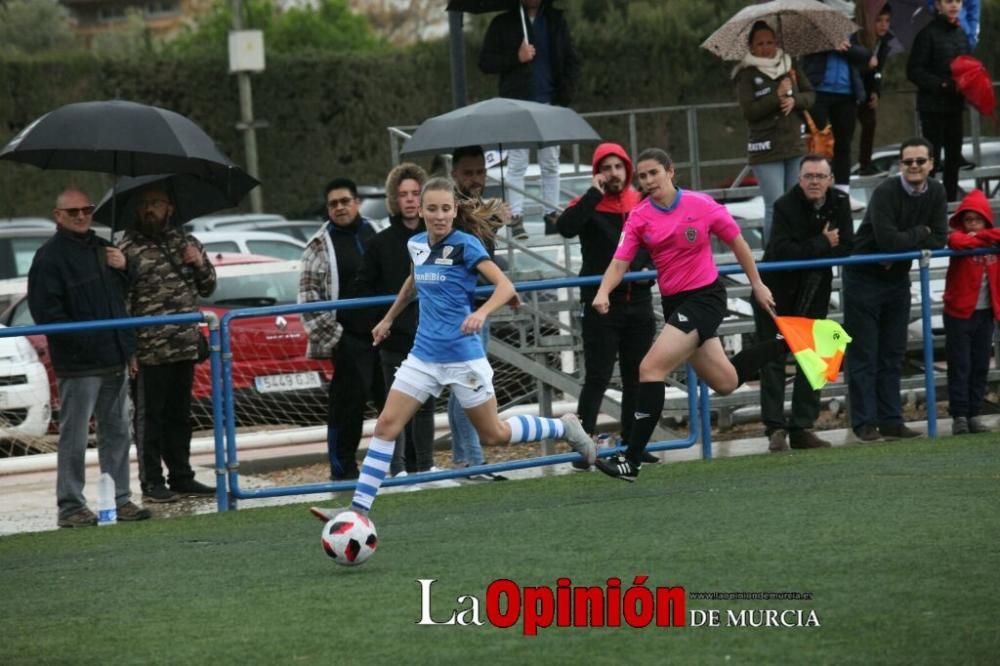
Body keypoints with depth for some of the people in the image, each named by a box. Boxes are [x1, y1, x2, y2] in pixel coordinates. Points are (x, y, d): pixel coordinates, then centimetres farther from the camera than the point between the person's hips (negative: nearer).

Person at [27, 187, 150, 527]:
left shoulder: (102, 249, 16)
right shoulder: (50, 257, -8)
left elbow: (122, 295, 30)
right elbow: (45, 310, -15)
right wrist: (82, 340, -19)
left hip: (115, 359, 8)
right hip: (78, 364, -8)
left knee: (116, 432, 12)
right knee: (74, 436, -5)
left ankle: (120, 499, 18)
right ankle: (70, 506, -1)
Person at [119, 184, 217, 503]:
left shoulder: (185, 242, 13)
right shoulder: (128, 249, -5)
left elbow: (207, 288, 21)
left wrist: (201, 264, 0)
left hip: (185, 345, 5)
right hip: (149, 351, -5)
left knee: (179, 415, 13)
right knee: (149, 416, 0)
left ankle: (181, 476, 21)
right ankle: (152, 482, 5)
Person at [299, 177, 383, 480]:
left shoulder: (373, 234, 13)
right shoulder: (321, 244, -2)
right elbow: (308, 292, -5)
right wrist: (326, 332, -10)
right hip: (348, 338, -5)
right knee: (349, 402, -7)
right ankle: (343, 469, -1)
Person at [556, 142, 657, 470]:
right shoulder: (589, 206, -3)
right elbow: (566, 227, -25)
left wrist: (650, 268, 1)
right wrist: (595, 193, -21)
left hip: (638, 303, 5)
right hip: (601, 305, -5)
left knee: (636, 377, 10)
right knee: (597, 378, -8)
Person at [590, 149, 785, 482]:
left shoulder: (701, 205, -10)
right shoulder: (639, 217, 0)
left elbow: (736, 242, 2)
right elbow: (620, 261, -6)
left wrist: (757, 285, 8)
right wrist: (603, 292, -26)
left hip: (705, 297, -6)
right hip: (674, 303, 6)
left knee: (651, 367, -19)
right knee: (725, 381, 13)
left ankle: (631, 460, -17)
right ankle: (780, 346, 40)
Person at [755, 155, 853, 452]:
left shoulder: (839, 203, -5)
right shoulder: (786, 206, -20)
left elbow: (845, 247, -10)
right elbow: (783, 252, -28)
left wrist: (807, 251, -22)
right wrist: (823, 244, -20)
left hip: (814, 292, 5)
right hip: (778, 291, -5)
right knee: (774, 359, -5)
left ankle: (802, 428, 11)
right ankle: (775, 429, -5)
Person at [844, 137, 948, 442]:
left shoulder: (936, 193, -2)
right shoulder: (886, 193, -21)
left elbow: (938, 241, -8)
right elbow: (887, 239, -30)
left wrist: (905, 242, -19)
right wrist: (920, 234, -15)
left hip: (897, 277, 6)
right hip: (863, 277, -6)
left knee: (893, 354, 9)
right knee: (863, 354, -2)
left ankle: (890, 420, 14)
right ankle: (864, 422, 0)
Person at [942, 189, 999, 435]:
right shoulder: (959, 236, -5)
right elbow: (958, 242, -29)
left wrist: (980, 236, -12)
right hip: (959, 313, -4)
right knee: (960, 366, -3)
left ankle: (974, 415, 12)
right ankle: (959, 416, 0)